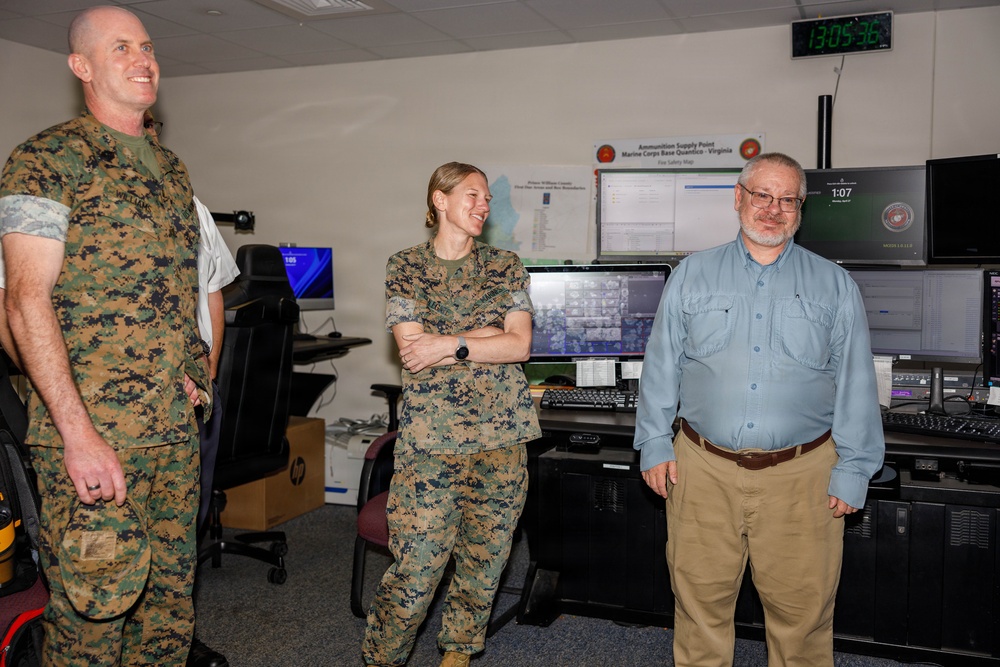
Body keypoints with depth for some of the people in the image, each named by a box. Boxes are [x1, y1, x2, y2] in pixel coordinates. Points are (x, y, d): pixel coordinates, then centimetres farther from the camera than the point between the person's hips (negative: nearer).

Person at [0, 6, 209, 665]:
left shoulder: (171, 168, 17)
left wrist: (191, 373, 11)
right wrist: (79, 433, -20)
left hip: (176, 434, 7)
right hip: (91, 438, -6)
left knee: (170, 610, 13)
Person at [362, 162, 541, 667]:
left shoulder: (505, 266, 10)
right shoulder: (405, 266, 5)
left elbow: (520, 345, -2)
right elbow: (411, 348, -7)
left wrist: (449, 344, -11)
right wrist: (490, 333, -7)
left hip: (501, 436, 3)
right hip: (429, 438, -2)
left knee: (484, 559, 10)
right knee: (415, 567, -2)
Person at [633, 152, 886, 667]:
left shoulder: (834, 286, 7)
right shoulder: (692, 275, 8)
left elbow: (856, 384, 6)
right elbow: (660, 366, 9)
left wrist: (853, 471, 1)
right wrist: (654, 444, 4)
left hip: (801, 475, 0)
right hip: (703, 469, 1)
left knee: (801, 610, 7)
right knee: (699, 605, 8)